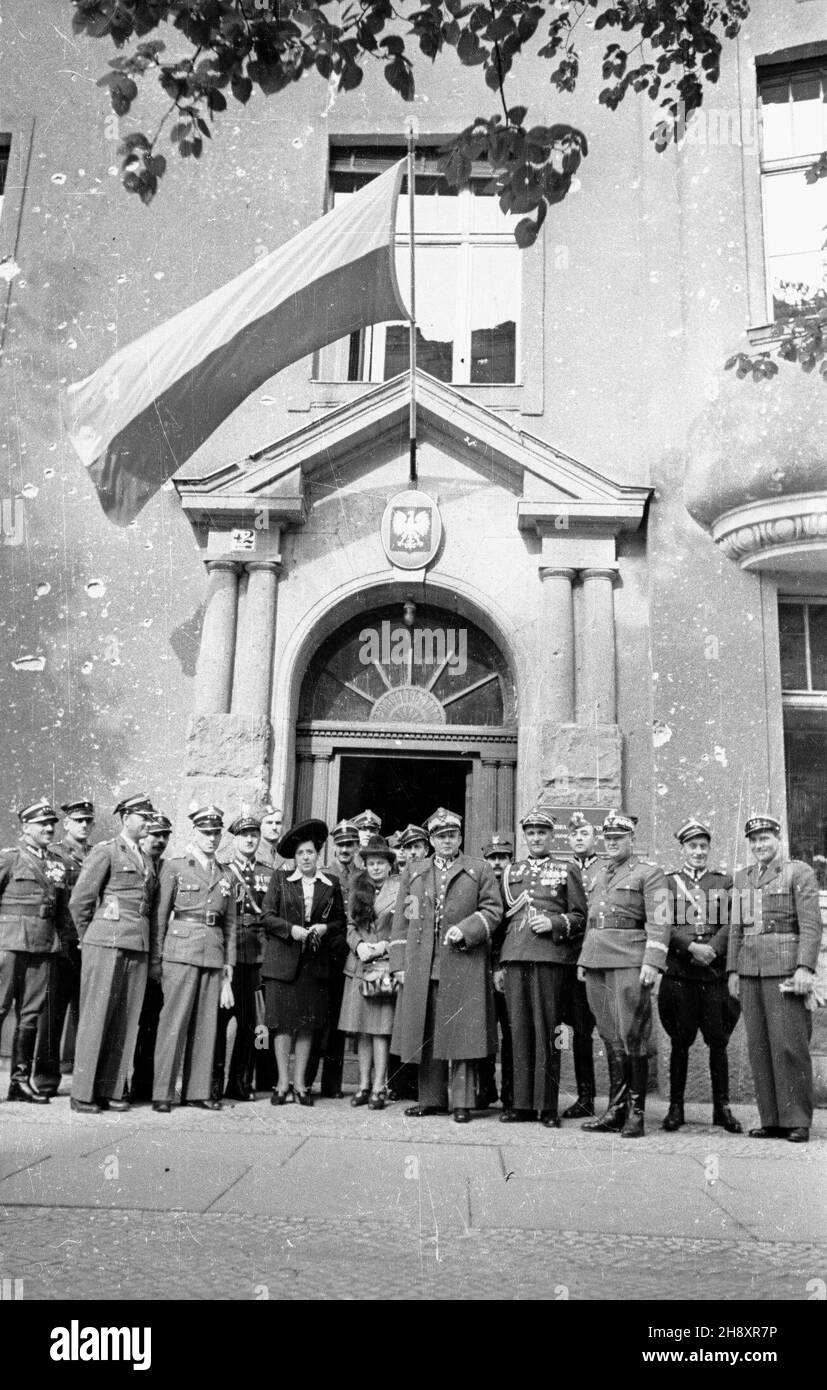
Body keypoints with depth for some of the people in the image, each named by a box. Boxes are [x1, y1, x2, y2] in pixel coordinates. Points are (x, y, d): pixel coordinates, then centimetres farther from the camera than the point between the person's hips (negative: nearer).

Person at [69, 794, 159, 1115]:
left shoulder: (148, 862, 17)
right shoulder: (105, 852, -2)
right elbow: (78, 901, -4)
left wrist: (152, 949, 12)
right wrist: (89, 938, 5)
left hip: (139, 949, 6)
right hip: (107, 944, -6)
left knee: (127, 1020, 6)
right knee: (95, 1018, -1)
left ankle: (112, 1089, 13)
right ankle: (82, 1093, 6)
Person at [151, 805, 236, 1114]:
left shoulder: (225, 877, 15)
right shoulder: (175, 867, 2)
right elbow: (160, 915, 0)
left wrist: (228, 969, 11)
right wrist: (156, 959, -5)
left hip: (214, 955, 4)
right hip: (181, 950, -4)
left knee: (206, 1024, 6)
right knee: (174, 1022, -4)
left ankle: (198, 1091, 15)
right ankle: (162, 1093, 4)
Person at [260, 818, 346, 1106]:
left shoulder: (331, 885, 9)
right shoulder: (280, 880, 5)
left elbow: (340, 921, 12)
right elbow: (266, 915, 2)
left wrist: (325, 928, -7)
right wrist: (291, 929, -12)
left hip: (315, 962, 1)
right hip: (283, 960, -1)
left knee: (308, 1023, 4)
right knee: (283, 1022, 0)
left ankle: (300, 1083, 14)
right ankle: (283, 1083, 10)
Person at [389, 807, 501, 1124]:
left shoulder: (480, 870, 10)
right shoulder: (413, 872, 17)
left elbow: (492, 909, 3)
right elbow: (402, 919, 14)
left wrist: (465, 929, -13)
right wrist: (400, 964, 7)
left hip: (464, 966, -3)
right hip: (421, 966, 3)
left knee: (462, 1032, -3)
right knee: (424, 1034, 5)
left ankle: (462, 1101, 4)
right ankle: (431, 1099, 15)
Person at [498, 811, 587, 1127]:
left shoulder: (567, 871, 9)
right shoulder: (510, 872, 17)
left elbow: (580, 917, 7)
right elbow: (500, 918, 17)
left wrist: (555, 923, -11)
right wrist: (498, 964, 11)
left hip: (551, 958, -3)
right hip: (514, 958, 3)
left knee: (546, 1031, -2)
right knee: (519, 1030, 4)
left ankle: (547, 1106, 5)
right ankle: (522, 1103, 12)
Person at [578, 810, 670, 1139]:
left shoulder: (649, 873, 0)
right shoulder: (599, 874, 20)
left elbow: (659, 922, -8)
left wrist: (652, 963, -17)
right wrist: (584, 959, 19)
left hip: (629, 962, -6)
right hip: (596, 961, 6)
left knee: (632, 1037, -4)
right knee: (610, 1038, 8)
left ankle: (636, 1113, 4)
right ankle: (615, 1109, 13)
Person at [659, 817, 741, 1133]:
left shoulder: (724, 882, 11)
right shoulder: (667, 882, 7)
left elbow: (732, 923, 1)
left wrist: (712, 949, -14)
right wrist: (691, 946, -15)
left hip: (716, 972, 1)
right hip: (679, 973, -1)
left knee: (718, 1041, 4)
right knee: (680, 1042, 4)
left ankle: (722, 1108, 15)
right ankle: (675, 1107, 13)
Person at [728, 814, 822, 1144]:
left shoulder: (799, 872, 0)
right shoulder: (742, 878, 16)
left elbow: (811, 924, -8)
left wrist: (805, 968, -16)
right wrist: (733, 971, 12)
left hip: (784, 968, -5)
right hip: (750, 970, 5)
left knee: (789, 1044, -5)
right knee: (759, 1046, 6)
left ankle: (797, 1121, 4)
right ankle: (771, 1120, 13)